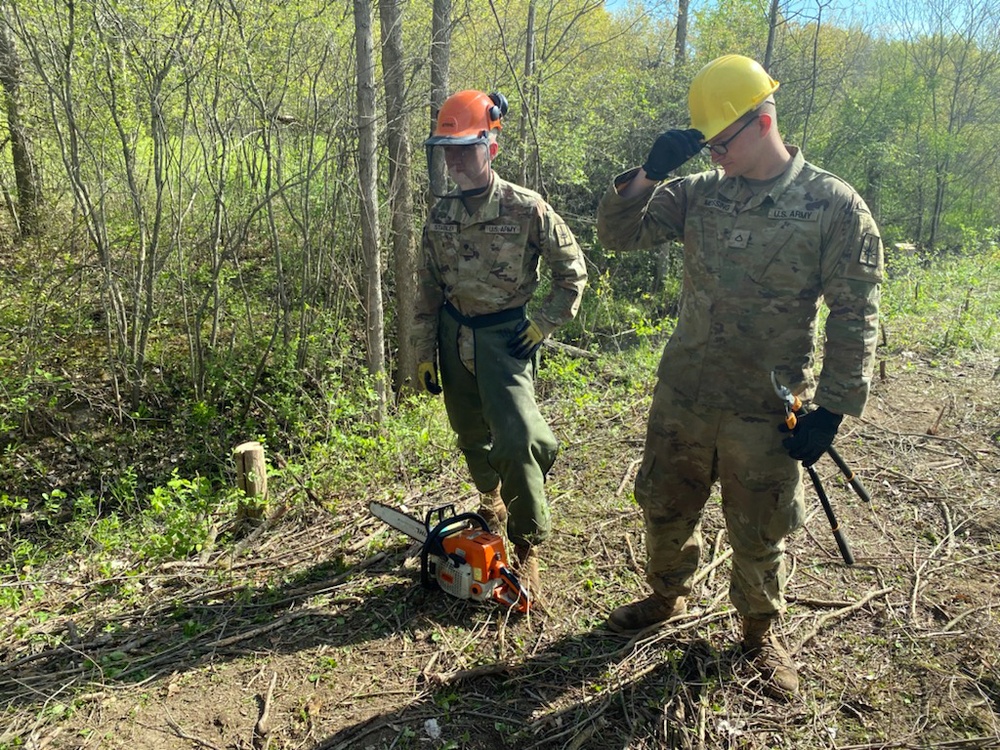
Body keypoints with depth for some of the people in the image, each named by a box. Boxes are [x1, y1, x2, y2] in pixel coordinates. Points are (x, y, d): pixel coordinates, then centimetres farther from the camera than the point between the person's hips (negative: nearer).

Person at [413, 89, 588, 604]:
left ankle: (527, 548, 5)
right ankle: (492, 500, 46)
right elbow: (428, 288, 8)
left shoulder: (527, 208, -12)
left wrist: (545, 324, -8)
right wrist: (424, 352, 7)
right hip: (454, 336, 5)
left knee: (517, 440, -16)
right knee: (472, 436, 16)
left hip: (506, 336, -5)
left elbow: (572, 270, -2)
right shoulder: (440, 213, 1)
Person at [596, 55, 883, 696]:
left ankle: (760, 631, 40)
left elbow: (855, 318, -9)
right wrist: (649, 172, -16)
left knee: (759, 534, 13)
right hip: (682, 396, 4)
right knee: (665, 509, 19)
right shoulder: (700, 193, 0)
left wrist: (832, 409, -12)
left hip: (767, 413, -3)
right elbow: (617, 231, -1)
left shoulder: (836, 206, -10)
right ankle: (668, 596, 46)